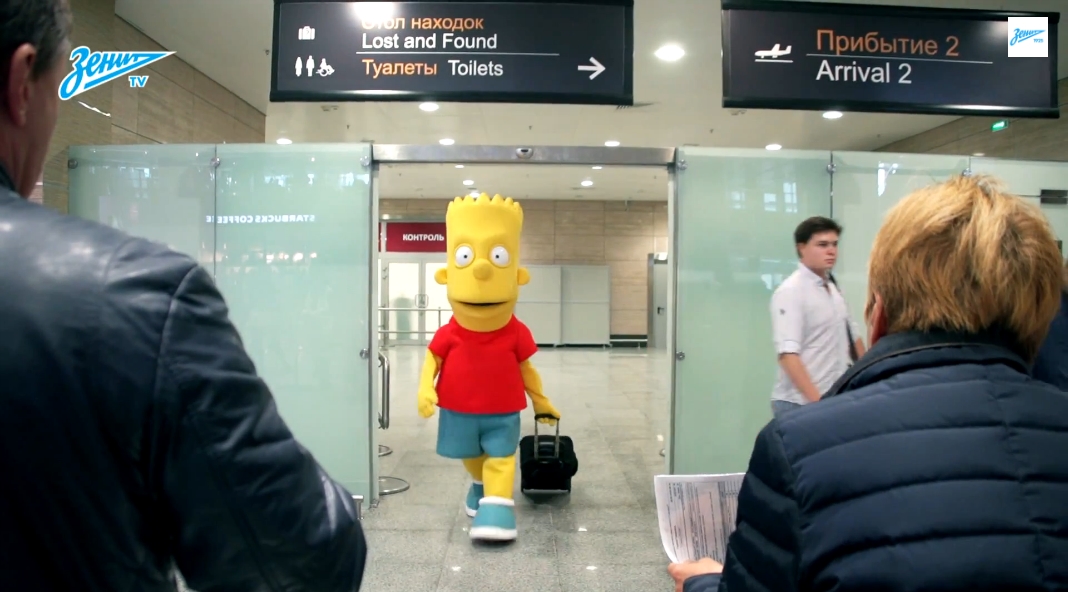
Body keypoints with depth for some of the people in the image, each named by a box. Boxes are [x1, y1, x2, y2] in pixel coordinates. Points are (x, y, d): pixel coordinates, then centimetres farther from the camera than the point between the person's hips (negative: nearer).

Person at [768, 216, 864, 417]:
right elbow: (788, 354, -23)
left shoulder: (832, 287, 10)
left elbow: (851, 335, 21)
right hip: (801, 404, -8)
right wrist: (817, 402, -28)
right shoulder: (790, 291, -15)